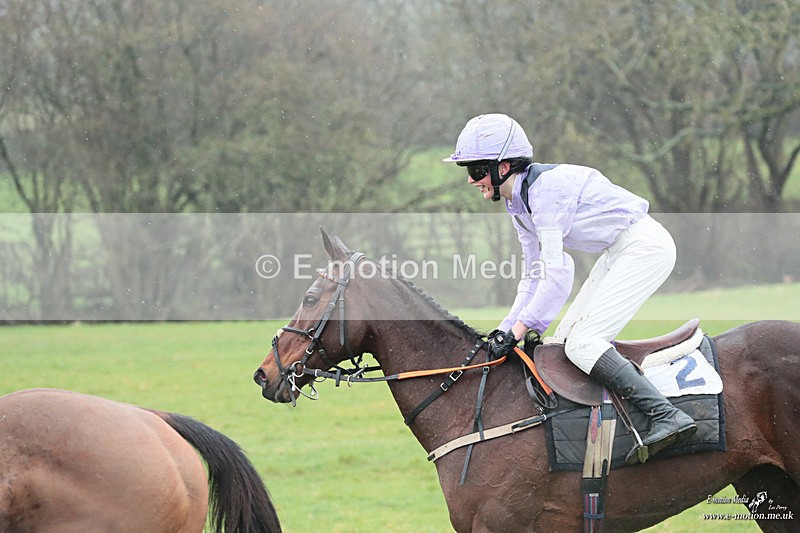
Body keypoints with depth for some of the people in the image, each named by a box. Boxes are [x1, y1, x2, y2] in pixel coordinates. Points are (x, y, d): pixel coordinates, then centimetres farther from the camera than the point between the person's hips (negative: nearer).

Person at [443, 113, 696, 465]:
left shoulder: (545, 189, -22)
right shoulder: (519, 203, 8)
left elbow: (558, 276, -25)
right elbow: (535, 277, 13)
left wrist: (518, 331, -23)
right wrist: (506, 330, 4)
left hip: (644, 247, -10)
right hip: (616, 255, 10)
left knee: (581, 342, -18)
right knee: (564, 340, 7)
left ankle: (668, 418, -25)